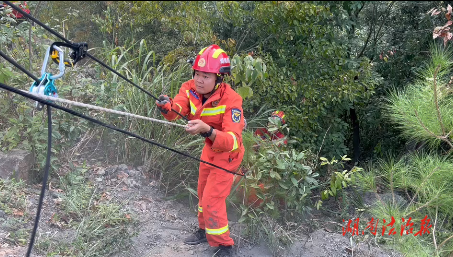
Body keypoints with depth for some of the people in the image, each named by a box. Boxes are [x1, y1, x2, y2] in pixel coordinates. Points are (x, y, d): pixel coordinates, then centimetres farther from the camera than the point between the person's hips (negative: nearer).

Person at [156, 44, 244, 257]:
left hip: (227, 152, -6)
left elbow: (231, 142, -41)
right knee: (203, 192, 21)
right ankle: (205, 230, 45)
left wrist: (207, 129, -57)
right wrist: (167, 107, -55)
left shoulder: (231, 100, -33)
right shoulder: (190, 89, -16)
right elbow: (176, 110, -32)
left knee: (212, 200, -6)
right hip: (210, 146, 7)